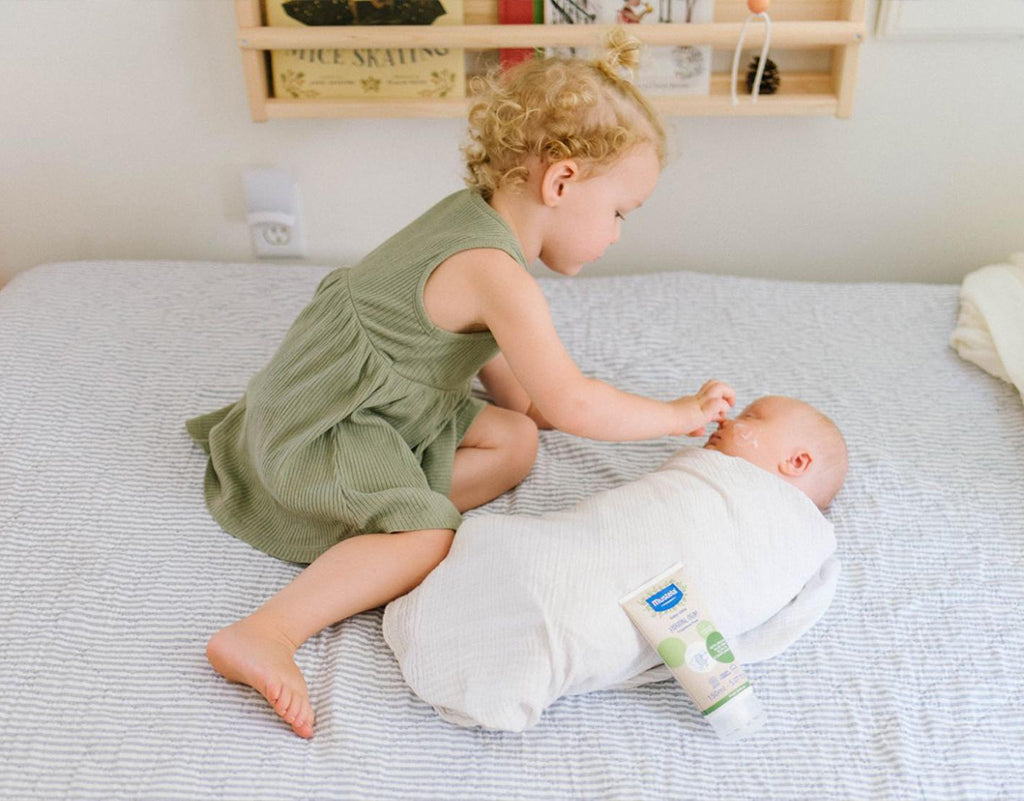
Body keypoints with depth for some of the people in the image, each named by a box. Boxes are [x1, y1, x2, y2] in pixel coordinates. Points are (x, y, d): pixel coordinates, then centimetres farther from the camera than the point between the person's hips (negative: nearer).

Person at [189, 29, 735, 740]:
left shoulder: (473, 214, 3)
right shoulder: (497, 273, -27)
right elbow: (572, 402, -27)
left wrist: (524, 401, 21)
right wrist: (678, 414, -14)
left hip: (386, 406, 10)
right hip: (322, 428, -10)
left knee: (514, 442, 8)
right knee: (431, 539, -27)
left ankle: (373, 522, -6)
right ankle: (265, 635, -28)